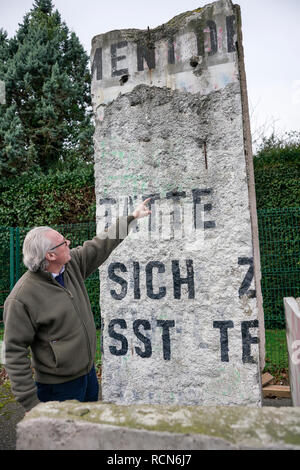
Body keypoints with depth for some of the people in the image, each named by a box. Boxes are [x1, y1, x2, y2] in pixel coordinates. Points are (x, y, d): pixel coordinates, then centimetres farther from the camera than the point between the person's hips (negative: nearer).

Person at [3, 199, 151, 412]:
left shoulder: (72, 264, -5)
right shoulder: (21, 299, -24)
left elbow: (101, 246, 6)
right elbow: (15, 353, -19)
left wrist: (133, 216, 11)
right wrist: (31, 402, -17)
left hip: (89, 371, 7)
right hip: (58, 388, -7)